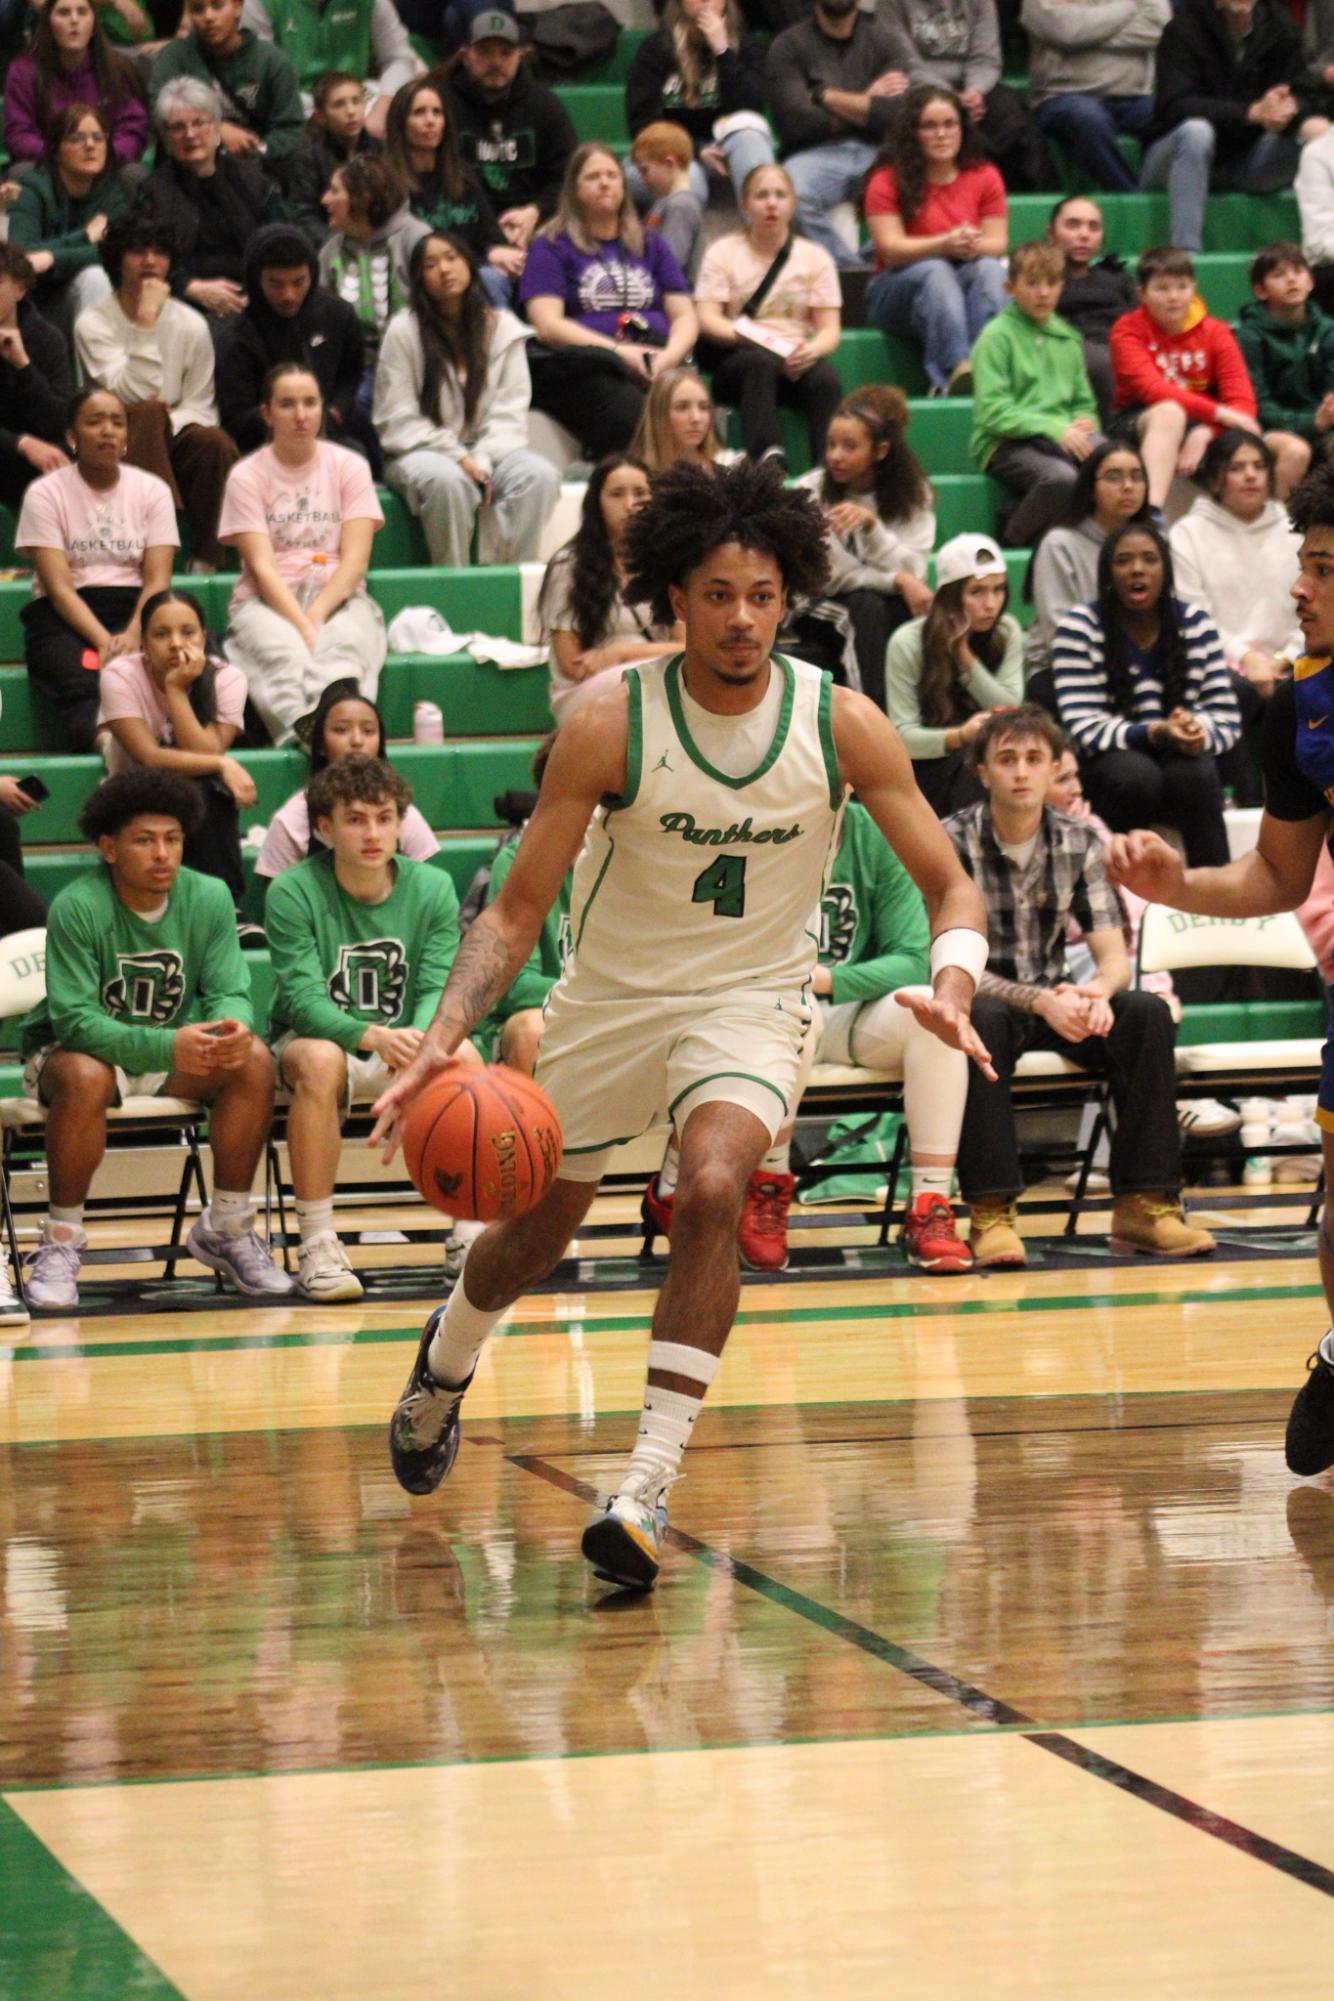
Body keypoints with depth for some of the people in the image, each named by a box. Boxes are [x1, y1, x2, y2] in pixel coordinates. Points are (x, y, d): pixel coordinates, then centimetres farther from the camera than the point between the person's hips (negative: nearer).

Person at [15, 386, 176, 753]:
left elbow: (157, 580, 0)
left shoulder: (151, 490, 9)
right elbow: (59, 587, -7)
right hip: (64, 616, -2)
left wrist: (132, 635, -21)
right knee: (82, 686, -36)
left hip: (137, 612, 2)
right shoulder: (46, 493, 2)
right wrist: (104, 641, -24)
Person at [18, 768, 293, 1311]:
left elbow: (229, 992, -9)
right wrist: (167, 1046, -41)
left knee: (254, 1060, -22)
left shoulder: (209, 898, -8)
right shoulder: (77, 907, -22)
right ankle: (61, 1241, -20)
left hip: (176, 1046, 4)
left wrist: (231, 1026, -36)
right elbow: (75, 1021, -27)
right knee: (86, 1077, -38)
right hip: (73, 1049, -4)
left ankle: (227, 1229, -7)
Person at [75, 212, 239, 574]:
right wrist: (146, 323, -19)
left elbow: (200, 407, 6)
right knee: (148, 414, -35)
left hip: (173, 439, 3)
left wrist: (170, 422, -17)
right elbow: (134, 394, -17)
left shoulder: (190, 324, 5)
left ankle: (205, 559, -23)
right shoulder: (94, 323, -5)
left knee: (215, 442, -30)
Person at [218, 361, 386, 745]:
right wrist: (303, 626, -21)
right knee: (282, 653, -38)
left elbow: (356, 559, 1)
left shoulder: (348, 467, 11)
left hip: (338, 598, 1)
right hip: (267, 602, -1)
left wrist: (316, 615, -17)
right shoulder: (247, 476, 6)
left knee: (344, 644, -37)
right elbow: (262, 567, -5)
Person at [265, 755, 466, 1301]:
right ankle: (317, 1247, -33)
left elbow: (440, 988, -9)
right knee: (320, 1060, -38)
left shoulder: (433, 889, -3)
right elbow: (303, 997, -20)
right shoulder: (292, 893, -12)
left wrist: (421, 1038, -33)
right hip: (315, 1036, -3)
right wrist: (371, 1037, -39)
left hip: (401, 1042, 3)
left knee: (465, 1056, -29)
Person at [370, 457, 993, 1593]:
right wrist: (448, 1032, -29)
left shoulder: (840, 725, -16)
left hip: (753, 997, -1)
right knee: (542, 1223, 17)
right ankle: (447, 1360, 53)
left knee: (712, 1189, -29)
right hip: (612, 994, 1)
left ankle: (651, 1483, -27)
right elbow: (518, 910, -13)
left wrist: (952, 985, -30)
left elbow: (948, 882, -8)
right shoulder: (611, 730, -19)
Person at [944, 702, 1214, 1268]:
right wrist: (1041, 1003, -32)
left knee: (1147, 1014, -23)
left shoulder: (1079, 843, 1)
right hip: (984, 1003, -4)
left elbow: (1114, 955, -2)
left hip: (1057, 1001, 4)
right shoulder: (953, 842, -11)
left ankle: (1145, 1204, -22)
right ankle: (991, 1213, -37)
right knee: (983, 1021, -38)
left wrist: (1097, 991, -28)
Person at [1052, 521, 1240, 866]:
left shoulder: (1196, 624, 2)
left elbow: (1226, 720, 0)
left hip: (1181, 761, 2)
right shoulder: (1079, 629, -7)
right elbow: (1085, 729, -15)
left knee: (1193, 774, -32)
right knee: (1135, 773, -35)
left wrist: (1196, 732, -25)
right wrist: (1155, 733, -30)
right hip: (1109, 764, -2)